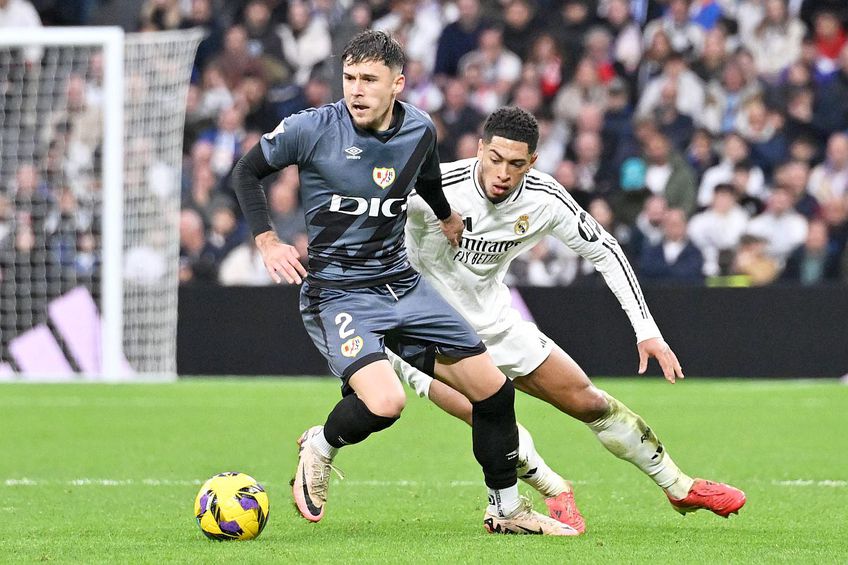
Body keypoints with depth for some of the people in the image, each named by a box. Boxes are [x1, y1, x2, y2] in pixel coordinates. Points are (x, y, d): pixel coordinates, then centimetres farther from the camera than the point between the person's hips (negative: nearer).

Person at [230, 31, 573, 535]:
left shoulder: (420, 130, -1)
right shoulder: (312, 129, -14)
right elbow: (247, 172, 1)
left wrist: (447, 217, 33)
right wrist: (267, 241, -8)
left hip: (401, 282, 6)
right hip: (336, 292, -6)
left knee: (493, 388, 4)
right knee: (385, 403, -30)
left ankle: (506, 507, 24)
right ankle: (321, 447, 3)